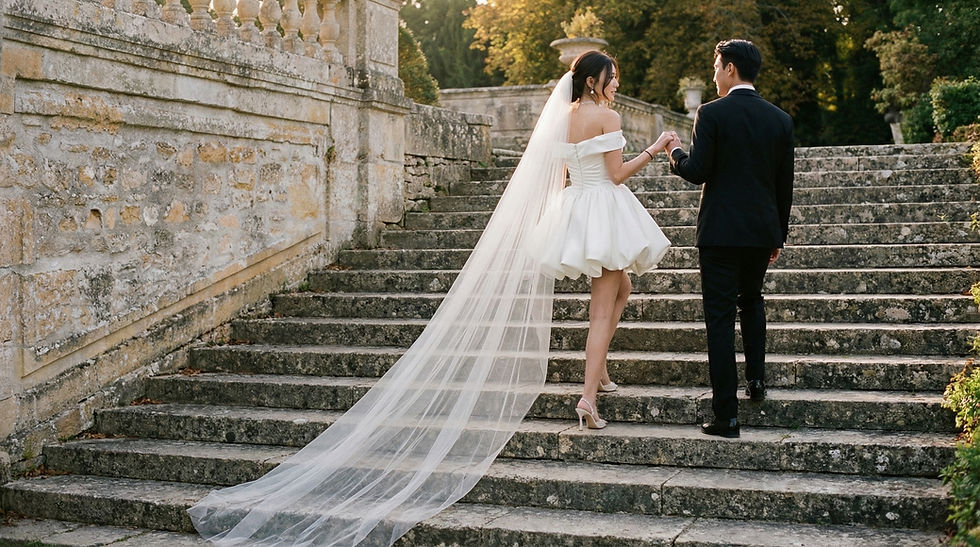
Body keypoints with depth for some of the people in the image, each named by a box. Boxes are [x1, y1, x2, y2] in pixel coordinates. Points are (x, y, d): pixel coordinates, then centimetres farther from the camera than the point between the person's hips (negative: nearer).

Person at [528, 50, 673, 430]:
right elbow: (617, 174, -14)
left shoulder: (567, 117, 10)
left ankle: (598, 370, 25)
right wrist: (653, 150, -8)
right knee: (603, 309, -6)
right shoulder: (607, 117, -13)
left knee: (621, 286, 26)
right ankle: (588, 396, -12)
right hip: (604, 209, -8)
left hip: (576, 206, 8)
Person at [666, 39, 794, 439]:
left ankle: (726, 415, 0)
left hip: (720, 229, -5)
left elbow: (697, 172, -13)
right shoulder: (780, 119, 5)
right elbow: (785, 184, 9)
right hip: (763, 231, 5)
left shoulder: (711, 114, -10)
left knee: (720, 317, 0)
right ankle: (756, 376, 23)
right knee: (751, 298, 30)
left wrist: (676, 153, 9)